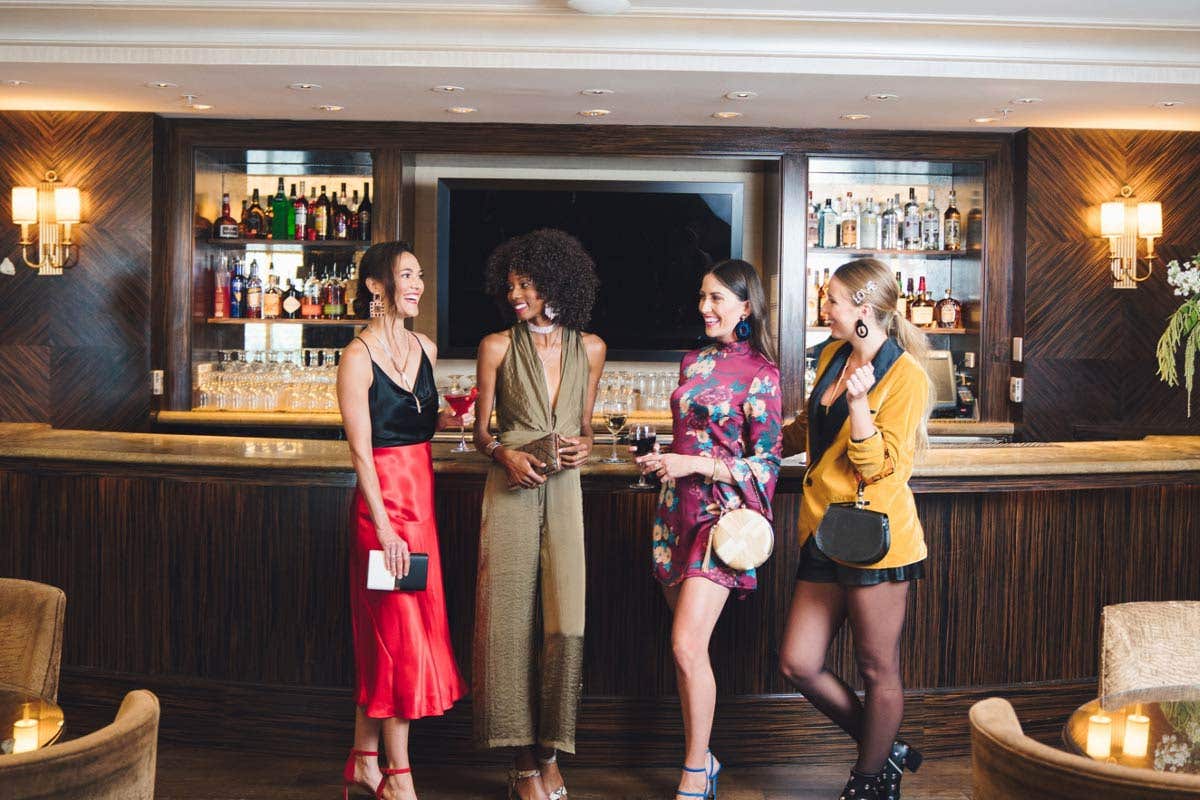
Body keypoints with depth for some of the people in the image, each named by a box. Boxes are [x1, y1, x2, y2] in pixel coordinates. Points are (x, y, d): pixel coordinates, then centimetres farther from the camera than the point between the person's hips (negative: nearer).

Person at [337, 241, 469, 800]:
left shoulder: (424, 349, 11)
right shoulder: (358, 357, -10)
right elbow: (362, 450, -14)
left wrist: (453, 418, 1)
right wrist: (384, 527, -19)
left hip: (422, 495, 7)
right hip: (384, 499, -7)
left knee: (381, 635, 13)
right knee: (399, 634, -2)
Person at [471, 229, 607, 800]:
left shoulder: (589, 348, 8)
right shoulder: (498, 346, 2)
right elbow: (480, 431, 5)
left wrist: (584, 446, -4)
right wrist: (504, 455, -14)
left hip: (564, 491, 2)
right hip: (511, 491, -1)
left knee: (564, 621, -4)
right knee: (510, 621, -2)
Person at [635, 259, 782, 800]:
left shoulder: (760, 373, -7)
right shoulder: (694, 362, 13)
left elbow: (766, 462, -9)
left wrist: (693, 465, -15)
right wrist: (663, 462, 8)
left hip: (722, 513, -6)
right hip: (677, 510, 6)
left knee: (687, 645, -15)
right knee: (687, 648, 8)